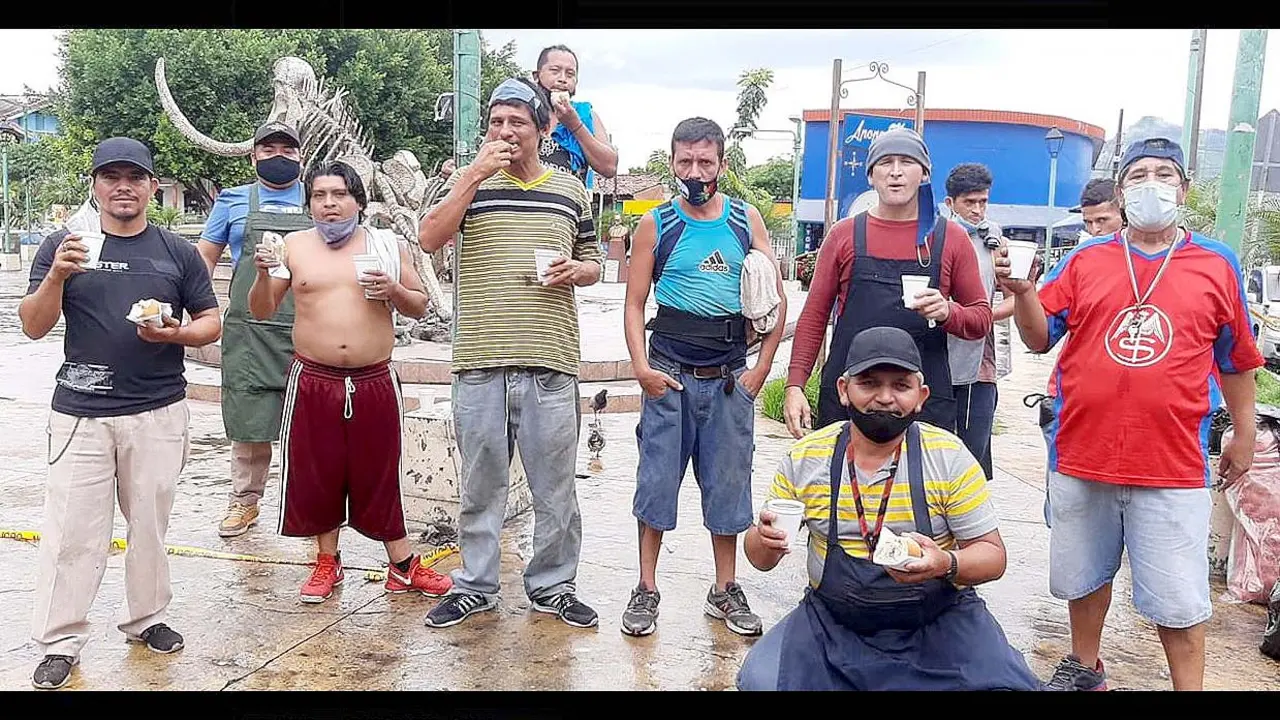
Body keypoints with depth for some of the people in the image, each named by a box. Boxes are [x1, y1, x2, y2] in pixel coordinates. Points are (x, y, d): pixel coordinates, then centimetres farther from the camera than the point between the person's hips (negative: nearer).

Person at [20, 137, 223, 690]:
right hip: (81, 413, -1)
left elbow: (212, 322, 10)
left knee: (150, 523, 10)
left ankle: (145, 619, 27)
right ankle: (59, 643, 11)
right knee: (72, 530, -1)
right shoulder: (62, 246, 4)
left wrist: (177, 333, -12)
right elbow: (33, 327, 1)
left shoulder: (178, 252, 7)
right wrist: (57, 276, -17)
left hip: (159, 413, 1)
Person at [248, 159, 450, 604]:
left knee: (380, 475, 7)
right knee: (317, 474, 9)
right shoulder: (294, 245, 6)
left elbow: (419, 307, 10)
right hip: (313, 382, 1)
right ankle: (327, 563, 27)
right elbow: (261, 311, 7)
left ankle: (403, 567, 19)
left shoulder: (387, 244, 6)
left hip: (374, 383, -1)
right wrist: (263, 273, -12)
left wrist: (394, 291, -11)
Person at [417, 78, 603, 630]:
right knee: (480, 484, 10)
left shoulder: (569, 189, 11)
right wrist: (474, 175, -14)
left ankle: (553, 585, 24)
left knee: (555, 486, 8)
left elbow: (593, 263, 19)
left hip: (550, 362, 1)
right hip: (480, 362, -1)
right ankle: (475, 585, 25)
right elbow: (429, 238, -9)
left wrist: (574, 271, -4)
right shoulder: (469, 182, 6)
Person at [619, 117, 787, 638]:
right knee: (657, 478, 4)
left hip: (731, 376, 2)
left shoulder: (746, 220, 5)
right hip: (670, 375, -1)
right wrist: (642, 368, -9)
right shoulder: (656, 224, 2)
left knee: (729, 483, 9)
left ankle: (725, 590, 23)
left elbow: (776, 297, 5)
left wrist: (762, 367, -2)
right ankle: (647, 590, 17)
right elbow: (634, 303, 2)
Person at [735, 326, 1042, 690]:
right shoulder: (804, 458, -4)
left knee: (1006, 683, -25)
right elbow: (761, 558, 5)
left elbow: (992, 556, -3)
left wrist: (947, 564, -26)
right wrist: (767, 542, -20)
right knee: (759, 680, -21)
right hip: (833, 622, 2)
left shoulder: (950, 458, -8)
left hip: (939, 622, -1)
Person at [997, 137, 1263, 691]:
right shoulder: (1084, 261, 5)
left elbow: (1236, 359, 11)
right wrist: (1021, 291, -15)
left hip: (1173, 466, -2)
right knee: (1084, 576, 18)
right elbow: (1039, 338, 3)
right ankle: (1084, 668, 38)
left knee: (1178, 600, 3)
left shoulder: (1217, 265, 4)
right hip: (1082, 457, 2)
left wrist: (1244, 434, 13)